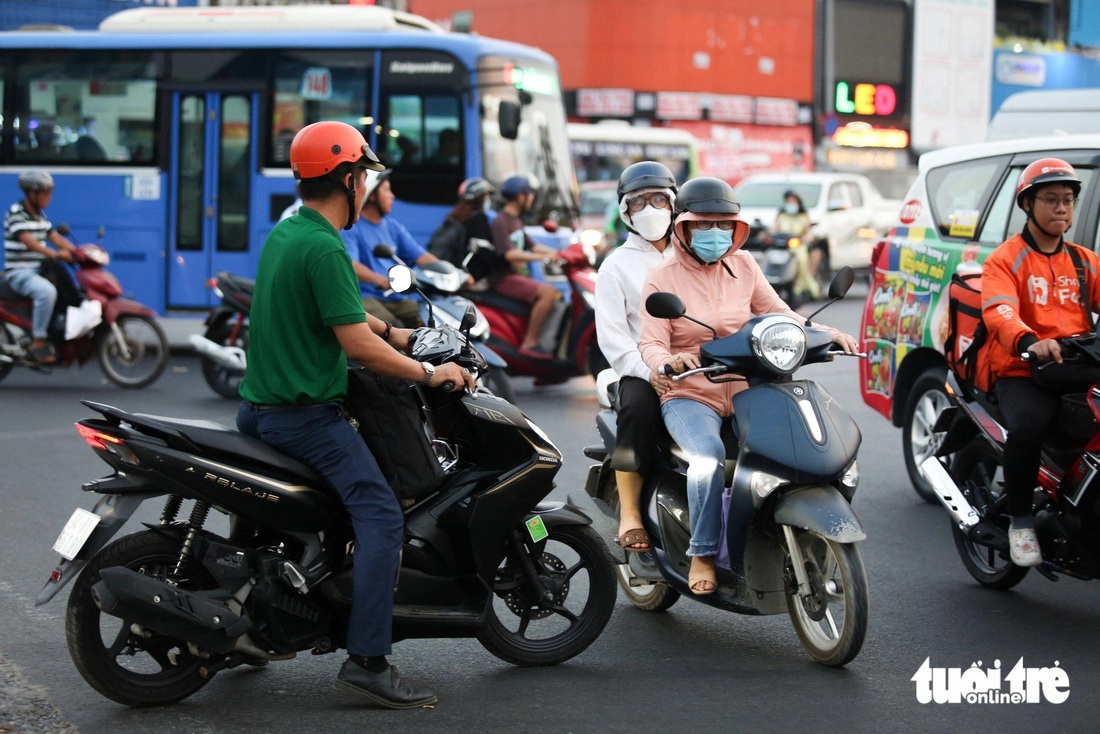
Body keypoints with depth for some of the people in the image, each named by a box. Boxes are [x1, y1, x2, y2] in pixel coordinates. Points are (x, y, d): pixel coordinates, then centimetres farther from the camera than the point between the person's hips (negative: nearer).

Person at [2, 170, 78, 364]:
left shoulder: (40, 215, 14)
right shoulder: (16, 213, -13)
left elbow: (54, 237, 9)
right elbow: (27, 240, -27)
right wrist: (55, 254, -39)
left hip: (39, 271, 9)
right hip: (19, 273, -9)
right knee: (47, 291, -35)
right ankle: (38, 343, -29)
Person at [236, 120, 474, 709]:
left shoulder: (283, 234, 13)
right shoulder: (324, 249, -17)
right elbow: (357, 344, -20)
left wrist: (396, 337, 24)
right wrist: (430, 373, -9)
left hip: (259, 409, 10)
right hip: (307, 414, -10)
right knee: (380, 517, -15)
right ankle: (367, 660, -23)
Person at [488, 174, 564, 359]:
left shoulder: (516, 221, 18)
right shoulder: (501, 222, -14)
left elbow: (531, 245, 23)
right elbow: (509, 254, -27)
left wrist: (557, 253, 9)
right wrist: (543, 257, -31)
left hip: (519, 275, 11)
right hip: (504, 278, -11)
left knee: (555, 295, 15)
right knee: (548, 292, -26)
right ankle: (529, 343, -26)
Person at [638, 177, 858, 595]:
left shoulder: (743, 266, 10)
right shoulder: (662, 278, -1)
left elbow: (778, 313, 13)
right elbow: (650, 344, -10)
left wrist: (828, 333, -4)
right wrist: (668, 362, -33)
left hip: (745, 391, 4)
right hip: (689, 396, -4)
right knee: (709, 461, -34)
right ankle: (702, 554, -16)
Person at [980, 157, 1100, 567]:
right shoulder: (1004, 260, 5)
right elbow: (999, 313, -14)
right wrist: (1029, 342, -36)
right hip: (1020, 373, -5)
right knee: (1028, 427, -35)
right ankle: (1020, 521, -15)